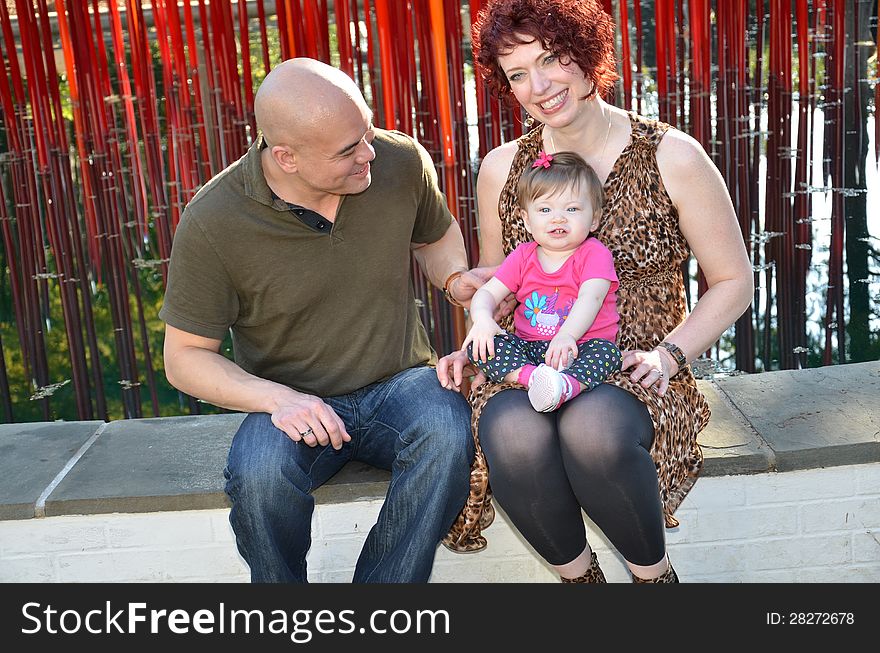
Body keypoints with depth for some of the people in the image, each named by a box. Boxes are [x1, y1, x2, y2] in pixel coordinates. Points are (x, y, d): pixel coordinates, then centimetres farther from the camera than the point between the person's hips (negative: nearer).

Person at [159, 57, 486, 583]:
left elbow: (435, 236, 17)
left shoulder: (402, 161, -7)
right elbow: (185, 357, -6)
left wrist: (457, 277, -7)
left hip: (400, 383, 2)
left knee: (446, 435, -32)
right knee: (258, 474, -34)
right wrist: (278, 399, -23)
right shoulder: (212, 222, -15)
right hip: (295, 403, -1)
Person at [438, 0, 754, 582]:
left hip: (634, 373, -2)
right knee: (512, 438, -34)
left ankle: (655, 573, -9)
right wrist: (471, 348, 1)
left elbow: (733, 282, 5)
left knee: (592, 429, -38)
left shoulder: (670, 157, -2)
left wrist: (668, 354, -10)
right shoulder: (501, 169, 8)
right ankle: (580, 576, -6)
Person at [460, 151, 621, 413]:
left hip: (577, 349, -3)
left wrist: (567, 336, -39)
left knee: (606, 352, -34)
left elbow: (590, 298, -19)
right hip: (528, 349, 3)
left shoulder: (595, 254, -2)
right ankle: (530, 377, -42)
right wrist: (482, 320, -19)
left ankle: (568, 386, -60)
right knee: (479, 343, -20)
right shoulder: (522, 257, 11)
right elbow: (487, 293, 8)